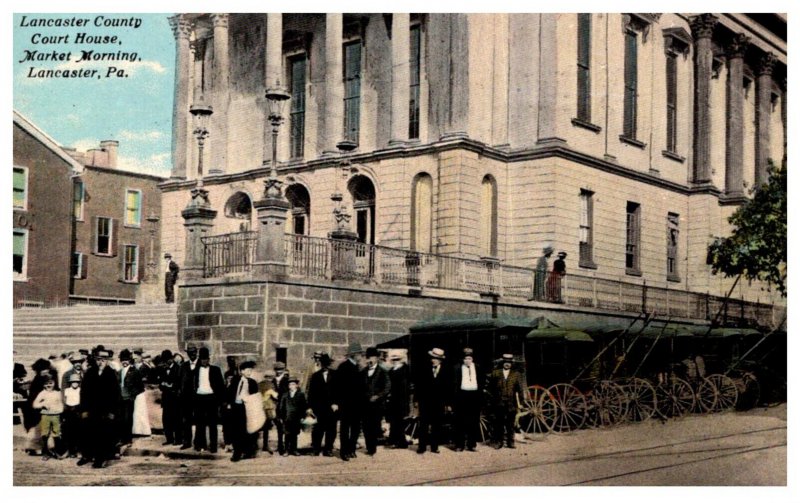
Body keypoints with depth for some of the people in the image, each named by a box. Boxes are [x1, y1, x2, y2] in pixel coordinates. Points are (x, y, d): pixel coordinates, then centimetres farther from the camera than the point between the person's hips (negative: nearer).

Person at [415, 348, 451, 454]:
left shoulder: (445, 372, 1)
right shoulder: (425, 371, 1)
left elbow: (448, 388, 1)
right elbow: (418, 385, 3)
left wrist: (447, 403, -2)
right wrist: (418, 399, -4)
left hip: (439, 404, 0)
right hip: (425, 402, 0)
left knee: (436, 426, 5)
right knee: (423, 425, 1)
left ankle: (434, 447, 12)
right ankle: (422, 447, 5)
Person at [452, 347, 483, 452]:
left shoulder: (477, 368, 10)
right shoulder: (457, 368, 2)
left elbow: (481, 383, 12)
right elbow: (454, 383, 0)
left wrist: (480, 394, 3)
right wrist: (455, 395, -7)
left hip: (474, 396, 2)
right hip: (461, 396, -2)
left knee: (473, 422, 4)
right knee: (460, 421, -1)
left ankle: (471, 444, 11)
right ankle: (459, 444, 5)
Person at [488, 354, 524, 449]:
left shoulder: (516, 374, 8)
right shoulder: (495, 373, 8)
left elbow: (519, 388, 0)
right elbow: (491, 387, 7)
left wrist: (521, 398, -11)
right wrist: (492, 398, 0)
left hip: (511, 403, 0)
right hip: (499, 403, 0)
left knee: (510, 423, 4)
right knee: (499, 423, 2)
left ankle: (510, 442, 12)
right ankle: (498, 442, 9)